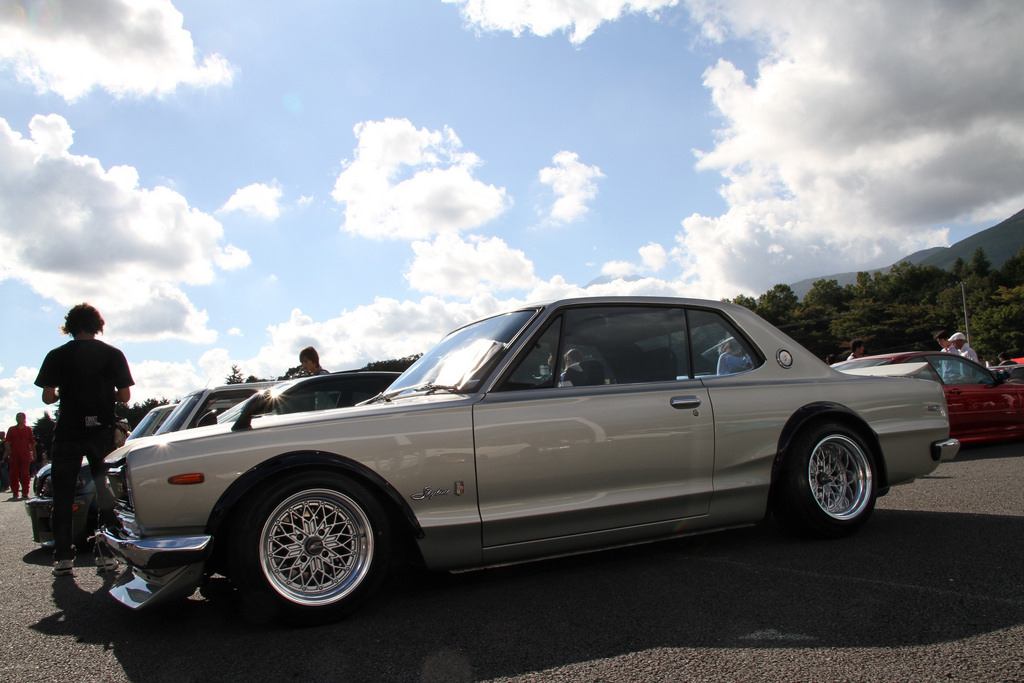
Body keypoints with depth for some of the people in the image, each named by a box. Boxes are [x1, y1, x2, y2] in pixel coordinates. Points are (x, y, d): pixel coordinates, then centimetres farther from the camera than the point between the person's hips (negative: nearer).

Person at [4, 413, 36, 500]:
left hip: (25, 456, -1)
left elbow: (32, 443, 9)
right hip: (14, 456, 1)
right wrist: (9, 452, -12)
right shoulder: (11, 429, 8)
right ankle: (15, 494, 11)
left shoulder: (28, 429, 7)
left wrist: (34, 454, 5)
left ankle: (25, 494, 3)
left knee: (24, 475, -1)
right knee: (13, 474, 2)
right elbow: (7, 442, 4)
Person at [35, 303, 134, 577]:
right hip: (102, 431, 1)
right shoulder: (113, 354, 0)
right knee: (106, 493, 8)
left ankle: (63, 557, 6)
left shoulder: (57, 356, -1)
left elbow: (47, 397, -5)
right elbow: (124, 396, -2)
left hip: (68, 431, -1)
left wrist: (65, 393, 16)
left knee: (62, 495, 8)